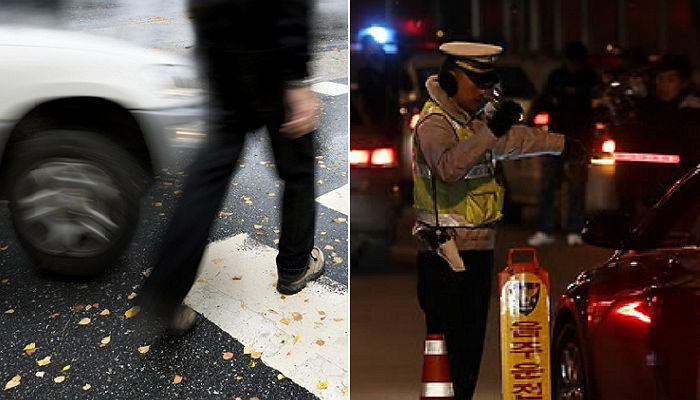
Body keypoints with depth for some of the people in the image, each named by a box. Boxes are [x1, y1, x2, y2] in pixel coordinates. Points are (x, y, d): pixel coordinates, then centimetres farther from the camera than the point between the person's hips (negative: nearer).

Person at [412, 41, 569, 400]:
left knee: (471, 346, 13)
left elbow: (515, 139, 35)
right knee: (450, 349, -11)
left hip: (478, 249, 10)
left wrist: (565, 143, 41)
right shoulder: (434, 123, -14)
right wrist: (490, 131, -40)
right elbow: (448, 167, -35)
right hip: (446, 253, -10)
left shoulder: (475, 121, 16)